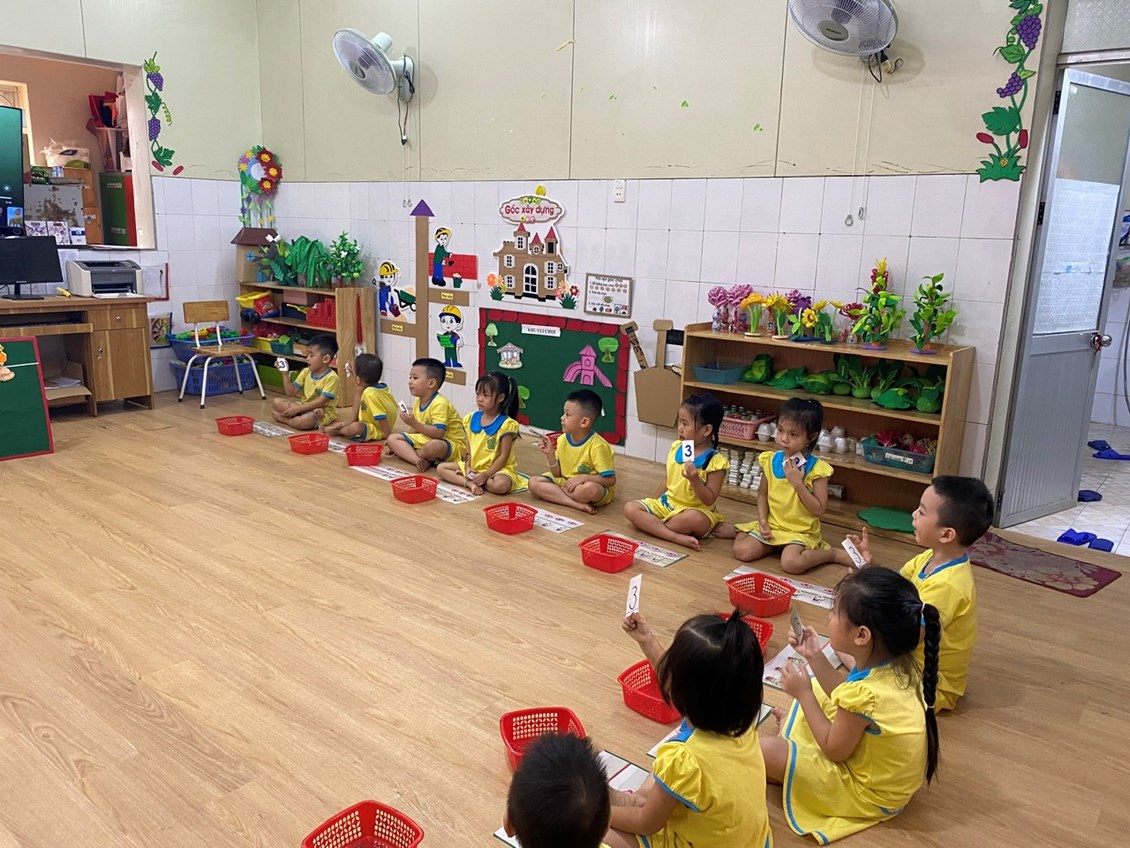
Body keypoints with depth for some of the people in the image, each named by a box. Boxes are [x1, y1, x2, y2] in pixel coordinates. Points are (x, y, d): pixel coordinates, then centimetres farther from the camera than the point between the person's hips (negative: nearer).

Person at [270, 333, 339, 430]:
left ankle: (283, 418, -8)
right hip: (304, 407, 7)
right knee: (276, 402, -5)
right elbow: (291, 392, 6)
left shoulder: (331, 377, -18)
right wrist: (284, 373, -5)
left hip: (323, 412, -7)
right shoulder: (306, 372, 4)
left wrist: (297, 409, -24)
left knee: (303, 421, -36)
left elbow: (320, 402, -22)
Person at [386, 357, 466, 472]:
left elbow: (438, 433, -31)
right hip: (425, 439, 9)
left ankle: (405, 453, -9)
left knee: (433, 446, -42)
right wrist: (401, 445, 8)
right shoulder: (417, 401, 6)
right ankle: (419, 461, -25)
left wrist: (414, 423, -35)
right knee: (392, 439, -3)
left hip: (452, 445, -9)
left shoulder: (440, 404, -22)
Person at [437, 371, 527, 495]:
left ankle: (470, 481, -14)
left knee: (501, 485, -38)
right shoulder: (472, 419, 3)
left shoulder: (506, 424, -15)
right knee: (441, 468, -3)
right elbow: (468, 448, 7)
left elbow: (503, 456, -15)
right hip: (473, 467, 6)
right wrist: (467, 467, -10)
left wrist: (486, 475, -22)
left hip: (497, 469, -6)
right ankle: (470, 483, -21)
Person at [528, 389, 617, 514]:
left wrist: (584, 477, -27)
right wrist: (550, 454, -11)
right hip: (565, 482, 7)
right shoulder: (562, 440, -2)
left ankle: (553, 492, -14)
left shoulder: (597, 445, -20)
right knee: (534, 482, -14)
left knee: (590, 489, -41)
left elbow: (610, 479, -19)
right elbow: (558, 474, 3)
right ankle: (577, 504, -25)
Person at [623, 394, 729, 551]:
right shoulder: (676, 448, 2)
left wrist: (695, 479, -32)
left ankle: (653, 527, -13)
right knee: (630, 508, -15)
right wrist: (653, 503, 8)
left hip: (694, 510, -6)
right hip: (667, 503, 6)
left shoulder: (715, 461, -16)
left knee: (693, 518, -42)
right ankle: (678, 537, -28)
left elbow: (710, 500, -17)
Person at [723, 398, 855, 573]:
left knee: (791, 564, -30)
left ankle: (833, 553, -5)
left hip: (800, 531, -3)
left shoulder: (816, 468, -14)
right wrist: (762, 521, -7)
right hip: (771, 525, 4)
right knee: (741, 551, -18)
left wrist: (798, 483, -23)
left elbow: (819, 510, -15)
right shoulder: (770, 460, -1)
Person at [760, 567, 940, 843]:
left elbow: (834, 750, -20)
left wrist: (803, 693, -14)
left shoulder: (863, 693, -39)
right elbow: (847, 699, 5)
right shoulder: (898, 665, -15)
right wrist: (815, 657, 2)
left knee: (763, 748, -17)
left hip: (868, 794, -8)